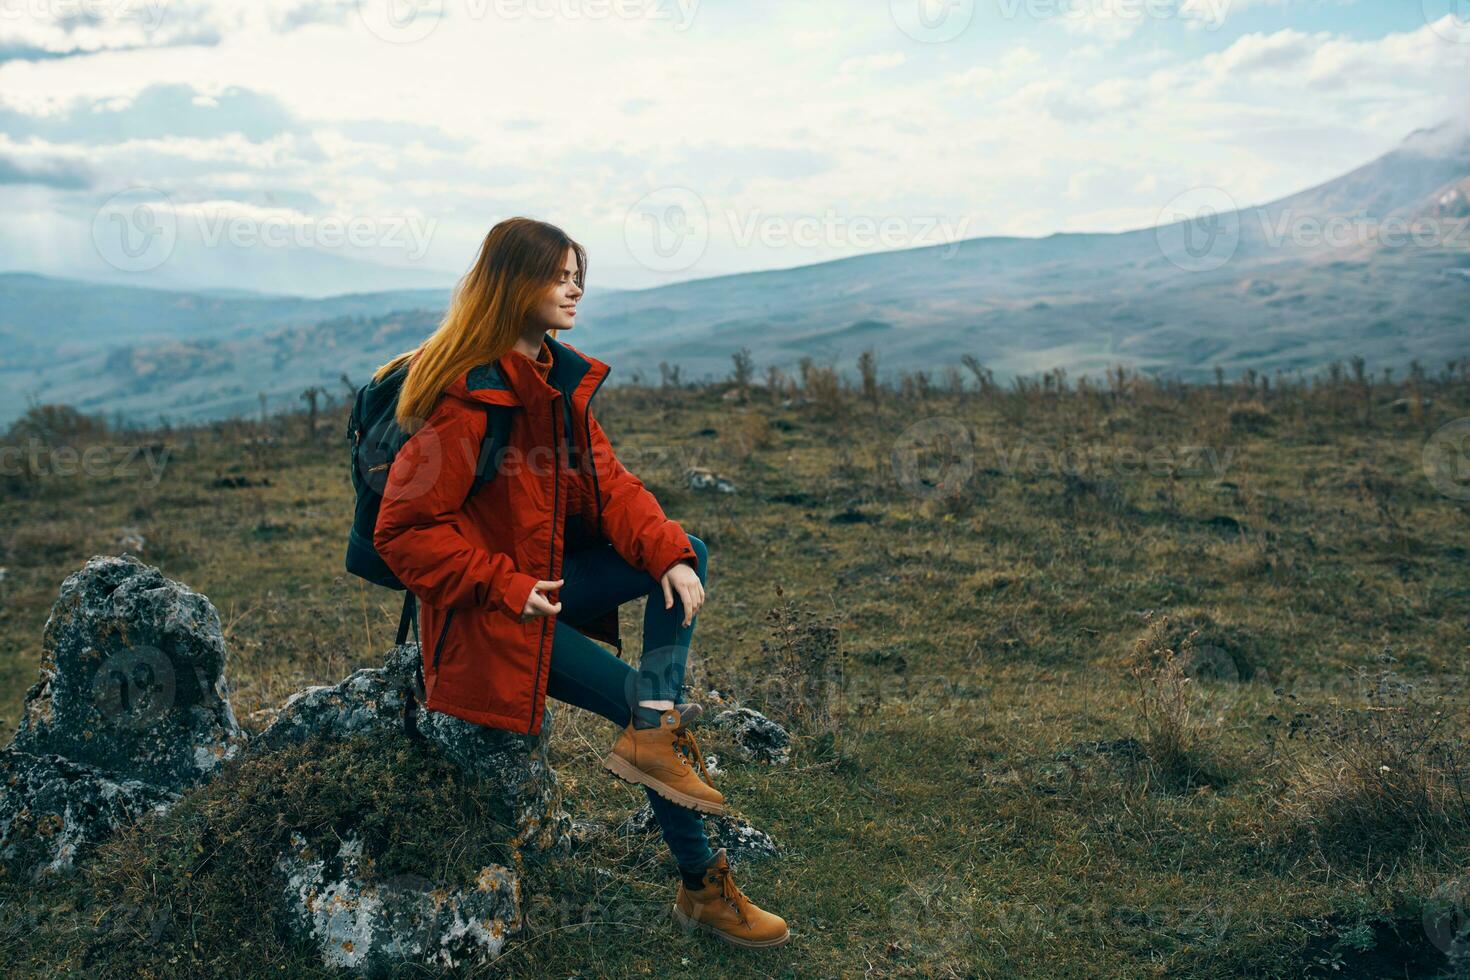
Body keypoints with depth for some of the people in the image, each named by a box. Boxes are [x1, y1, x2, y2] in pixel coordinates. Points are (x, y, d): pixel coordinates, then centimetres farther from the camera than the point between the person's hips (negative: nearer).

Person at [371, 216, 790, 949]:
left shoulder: (558, 376, 4)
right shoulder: (469, 397, -22)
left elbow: (605, 478, 3)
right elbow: (404, 530, -22)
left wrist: (667, 552, -13)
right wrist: (507, 589, -23)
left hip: (548, 573, 9)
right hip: (493, 614, -8)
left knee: (688, 554, -6)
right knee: (661, 719, -8)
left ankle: (651, 725, -19)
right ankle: (700, 888, 9)